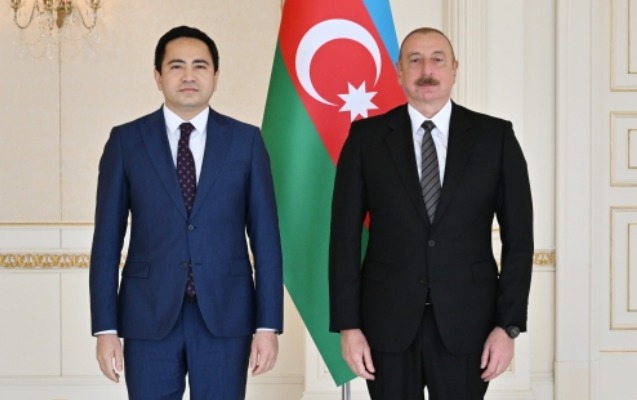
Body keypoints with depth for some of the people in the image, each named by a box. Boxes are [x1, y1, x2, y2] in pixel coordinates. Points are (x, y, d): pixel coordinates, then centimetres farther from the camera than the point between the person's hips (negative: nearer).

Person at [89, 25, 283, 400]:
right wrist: (106, 328, -3)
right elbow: (107, 239, 2)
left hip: (225, 314, 0)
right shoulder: (126, 141, 2)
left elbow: (265, 237, 1)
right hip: (149, 315, 0)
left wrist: (268, 325, -4)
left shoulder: (246, 140, 3)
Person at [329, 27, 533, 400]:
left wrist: (508, 325, -5)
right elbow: (345, 236, 1)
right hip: (387, 320, 0)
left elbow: (518, 238, 1)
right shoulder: (366, 137, 1)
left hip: (467, 321, 0)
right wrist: (348, 325, -5)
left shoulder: (496, 136, 1)